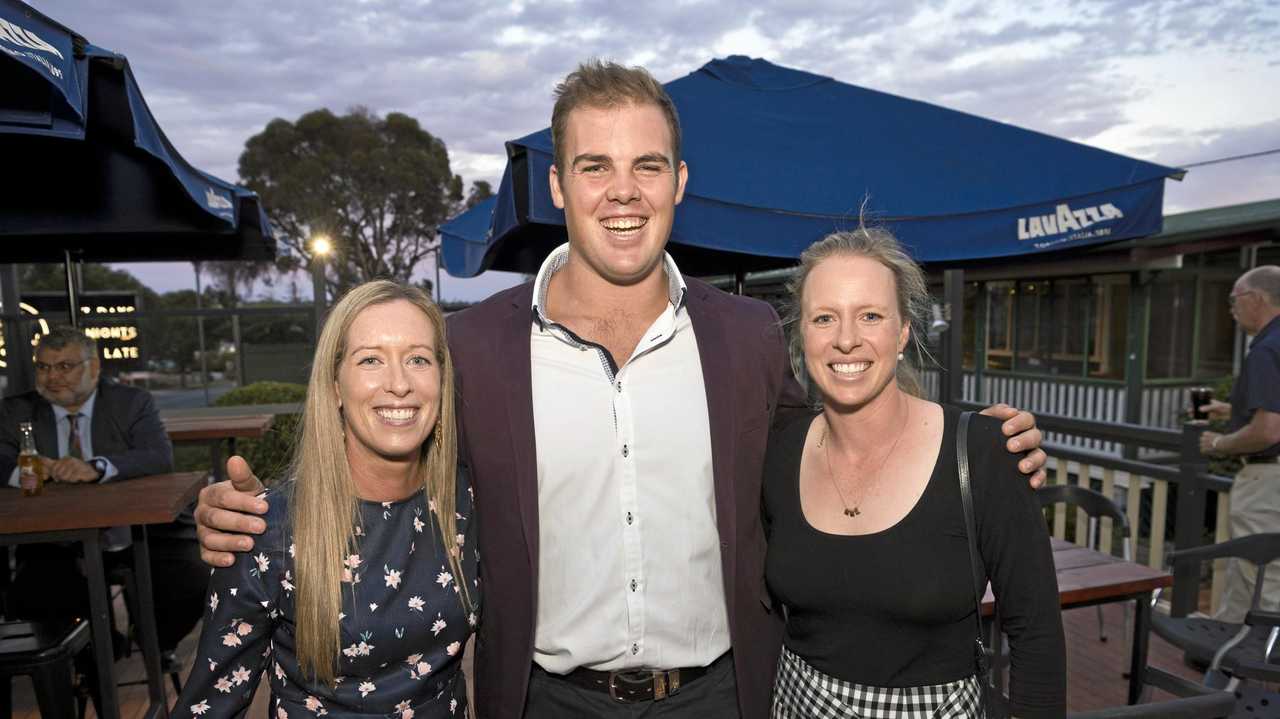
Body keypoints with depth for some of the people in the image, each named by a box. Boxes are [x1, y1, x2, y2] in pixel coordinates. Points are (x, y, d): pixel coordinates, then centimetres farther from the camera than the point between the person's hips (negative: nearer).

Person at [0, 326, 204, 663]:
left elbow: (160, 458, -14)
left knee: (194, 583, -23)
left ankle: (156, 645, 12)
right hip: (59, 549, 2)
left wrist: (95, 468, -30)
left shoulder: (132, 403, 2)